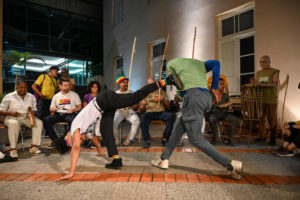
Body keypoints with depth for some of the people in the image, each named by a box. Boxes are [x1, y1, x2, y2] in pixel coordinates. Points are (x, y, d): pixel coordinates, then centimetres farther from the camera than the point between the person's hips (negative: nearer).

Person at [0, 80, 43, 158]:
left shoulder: (31, 97, 12)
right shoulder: (9, 97, 3)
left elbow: (35, 110, 12)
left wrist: (32, 112, -13)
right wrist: (11, 113, -19)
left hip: (27, 117, 3)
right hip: (12, 117, -3)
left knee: (39, 122, -24)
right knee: (14, 124, -38)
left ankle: (33, 146, -23)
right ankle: (13, 149, -28)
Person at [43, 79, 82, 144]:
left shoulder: (74, 95, 10)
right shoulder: (56, 96, 18)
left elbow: (79, 107, 6)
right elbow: (51, 108, 18)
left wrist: (73, 110, -15)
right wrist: (54, 109, -7)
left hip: (70, 114, -3)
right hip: (59, 114, 4)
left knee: (73, 121, -38)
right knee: (46, 120, -22)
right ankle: (55, 140, -14)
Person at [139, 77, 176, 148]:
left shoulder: (161, 92, 17)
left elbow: (168, 107, 12)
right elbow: (141, 110, 14)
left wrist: (163, 99, -7)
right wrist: (143, 105, -9)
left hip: (161, 112, 1)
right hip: (149, 113, 0)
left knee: (172, 116, -29)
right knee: (143, 117, -34)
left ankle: (165, 139, -18)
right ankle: (147, 140, -23)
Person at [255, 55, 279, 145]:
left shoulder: (274, 72, 3)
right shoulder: (258, 73, 17)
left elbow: (275, 84, -8)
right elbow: (256, 84, 15)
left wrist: (263, 85, -22)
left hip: (271, 100, -4)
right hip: (260, 99, 4)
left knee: (272, 119, -1)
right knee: (261, 118, 5)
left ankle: (272, 138, 7)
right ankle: (262, 136, 16)